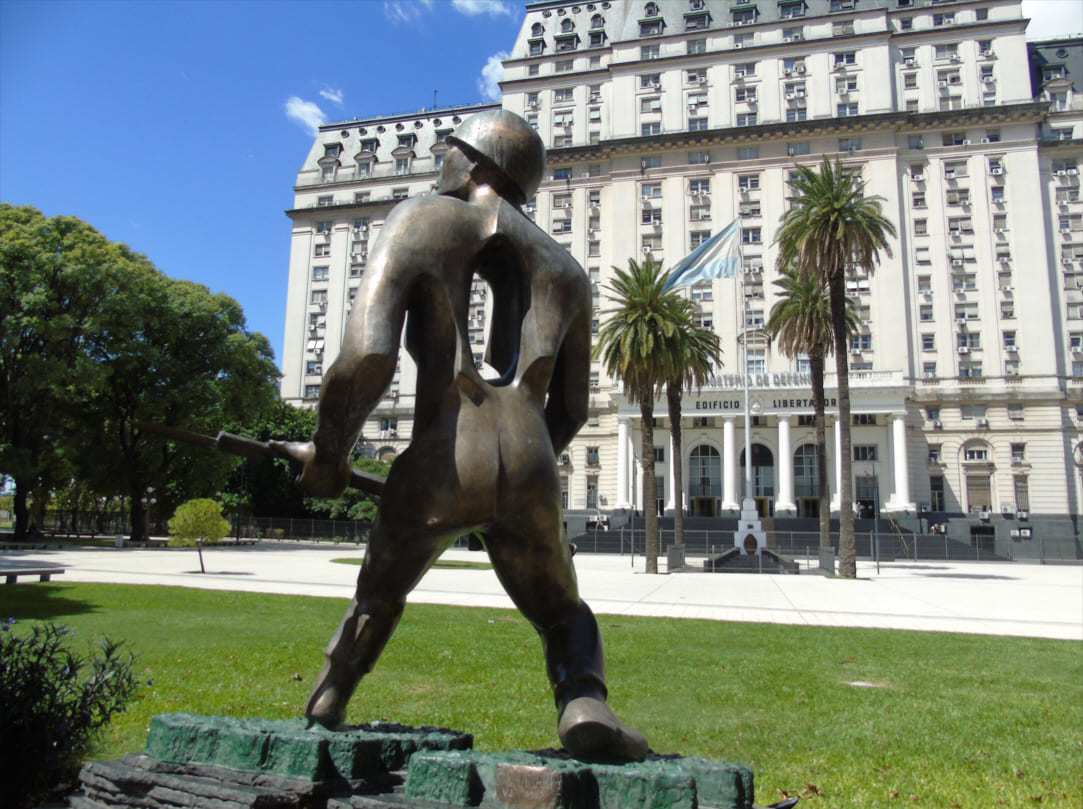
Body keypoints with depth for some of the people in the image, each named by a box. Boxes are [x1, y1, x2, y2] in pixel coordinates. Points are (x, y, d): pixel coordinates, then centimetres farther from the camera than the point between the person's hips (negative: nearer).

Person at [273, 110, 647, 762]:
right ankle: (584, 704, -4)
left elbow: (368, 356, -9)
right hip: (530, 474, 2)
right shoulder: (566, 270, 22)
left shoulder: (420, 221, 8)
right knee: (565, 615, 25)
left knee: (379, 597, 29)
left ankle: (320, 720, 41)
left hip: (441, 467, -1)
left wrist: (328, 453, 5)